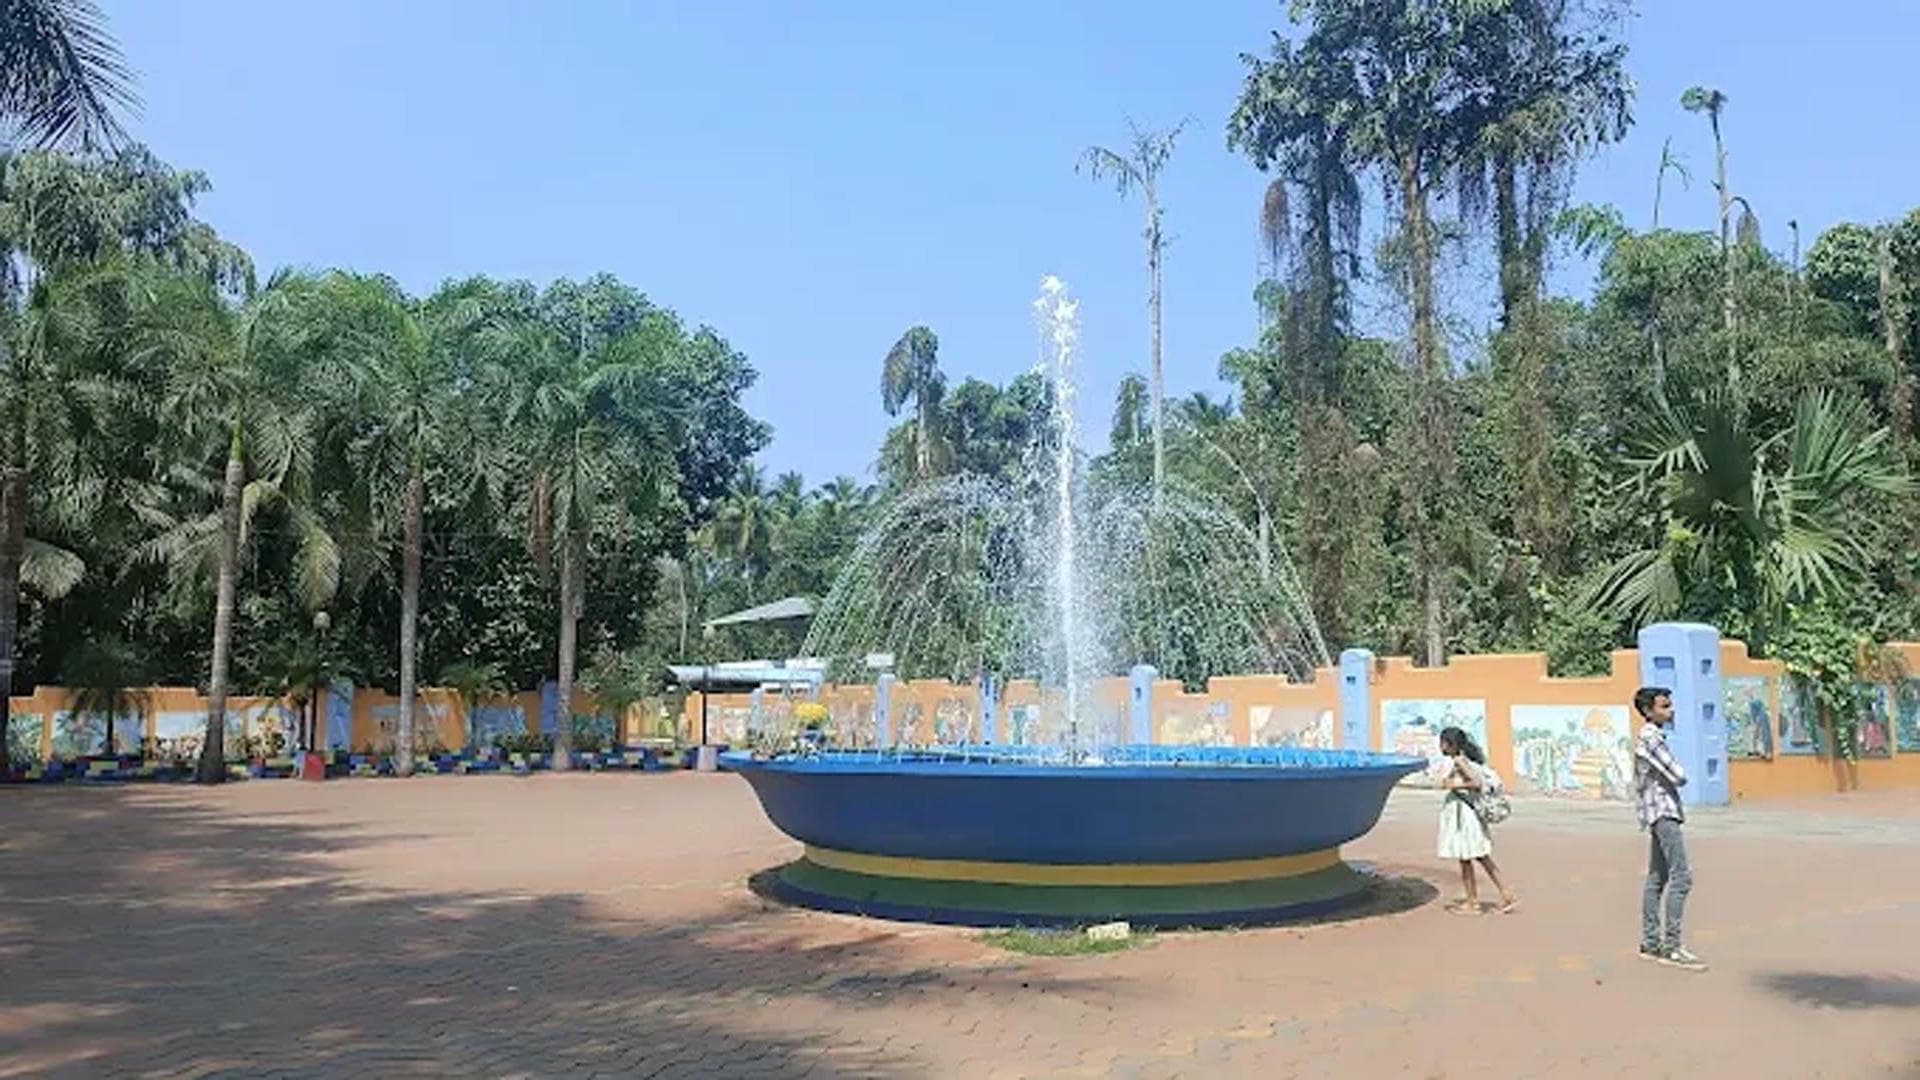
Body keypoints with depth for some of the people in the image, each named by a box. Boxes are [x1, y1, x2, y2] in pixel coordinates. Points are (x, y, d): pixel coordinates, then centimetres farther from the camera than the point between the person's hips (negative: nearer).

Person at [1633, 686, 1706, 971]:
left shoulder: (1652, 737, 18)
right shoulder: (1649, 738, -14)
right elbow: (1678, 777, -18)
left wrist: (1671, 778, 4)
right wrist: (1678, 774, 3)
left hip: (1663, 812, 10)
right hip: (1662, 811, -10)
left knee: (1657, 878, 11)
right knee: (1681, 877, -14)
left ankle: (1650, 943, 14)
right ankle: (1671, 947, -15)